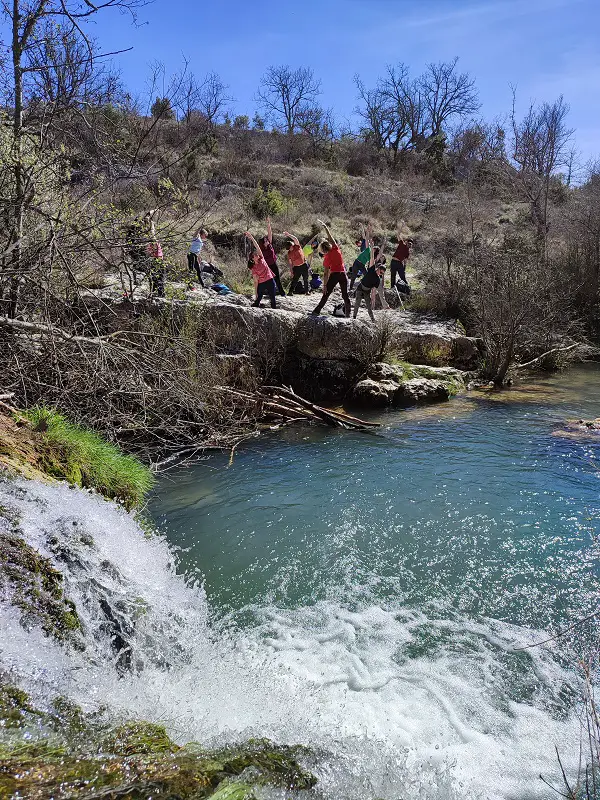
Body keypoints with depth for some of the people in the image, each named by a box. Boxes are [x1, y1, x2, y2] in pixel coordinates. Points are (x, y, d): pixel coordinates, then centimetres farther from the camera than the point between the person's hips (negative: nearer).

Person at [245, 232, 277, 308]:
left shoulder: (261, 259, 3)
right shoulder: (253, 268, -3)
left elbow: (257, 247, -6)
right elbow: (256, 281, -5)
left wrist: (251, 237, -13)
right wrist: (256, 293, -9)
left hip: (270, 281, 2)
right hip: (261, 284, -2)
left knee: (272, 299, 3)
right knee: (258, 300, 1)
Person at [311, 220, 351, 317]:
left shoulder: (326, 258, -2)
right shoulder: (336, 250, 0)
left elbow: (326, 273, -4)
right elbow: (330, 237, 11)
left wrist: (324, 285, -1)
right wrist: (324, 226, 18)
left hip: (334, 275, -2)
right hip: (343, 274, 2)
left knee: (326, 294, 4)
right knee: (345, 295, 9)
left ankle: (317, 311, 5)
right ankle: (348, 312, 8)